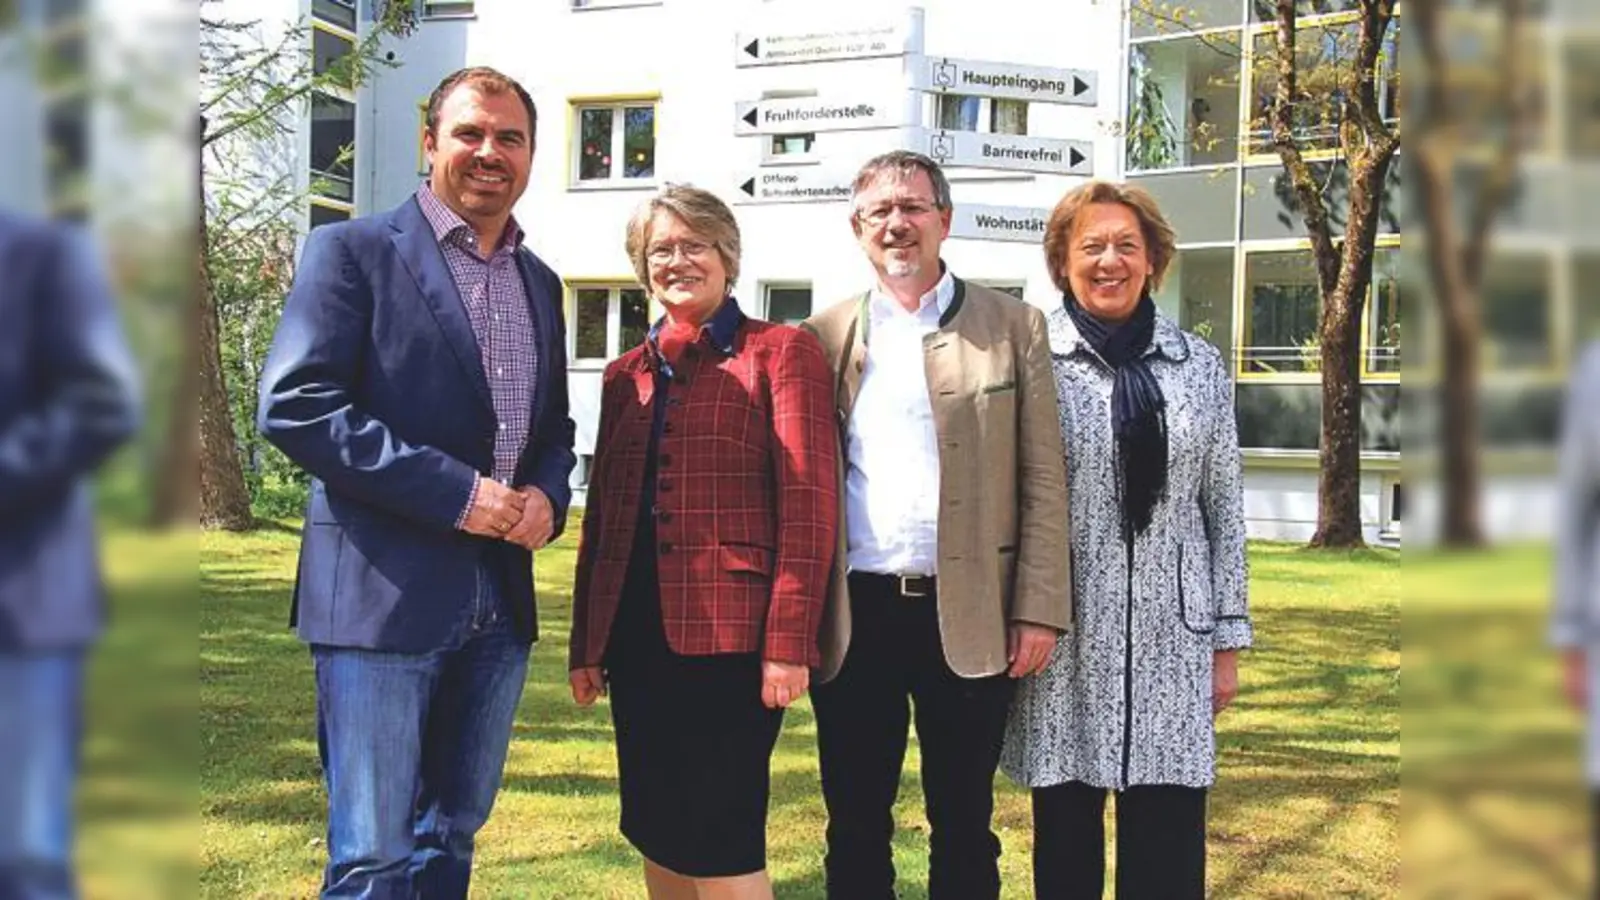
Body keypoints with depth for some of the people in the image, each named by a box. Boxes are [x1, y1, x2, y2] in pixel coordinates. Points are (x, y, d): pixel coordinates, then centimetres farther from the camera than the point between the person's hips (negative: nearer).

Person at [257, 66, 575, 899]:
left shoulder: (540, 283, 16)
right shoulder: (353, 251, -3)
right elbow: (294, 405, -13)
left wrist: (546, 496, -1)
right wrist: (455, 491, -17)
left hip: (500, 603, 6)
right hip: (383, 593, -6)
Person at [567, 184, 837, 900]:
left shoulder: (780, 351, -2)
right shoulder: (626, 374, 15)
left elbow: (808, 504, -8)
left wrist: (789, 644, -15)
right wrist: (586, 644, 15)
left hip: (729, 636, -6)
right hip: (638, 634, 6)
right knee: (657, 838, 12)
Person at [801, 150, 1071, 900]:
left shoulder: (1013, 326, 4)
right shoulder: (823, 336, 9)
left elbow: (1043, 481, 1)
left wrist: (1039, 610, -6)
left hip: (969, 617, -1)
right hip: (853, 617, 1)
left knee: (963, 827, 10)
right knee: (855, 827, 10)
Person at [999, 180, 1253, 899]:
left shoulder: (1200, 367, 8)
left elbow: (1224, 508, 9)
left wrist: (1229, 639, 7)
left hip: (1171, 636, 2)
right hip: (1062, 632, -1)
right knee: (1065, 830, 8)